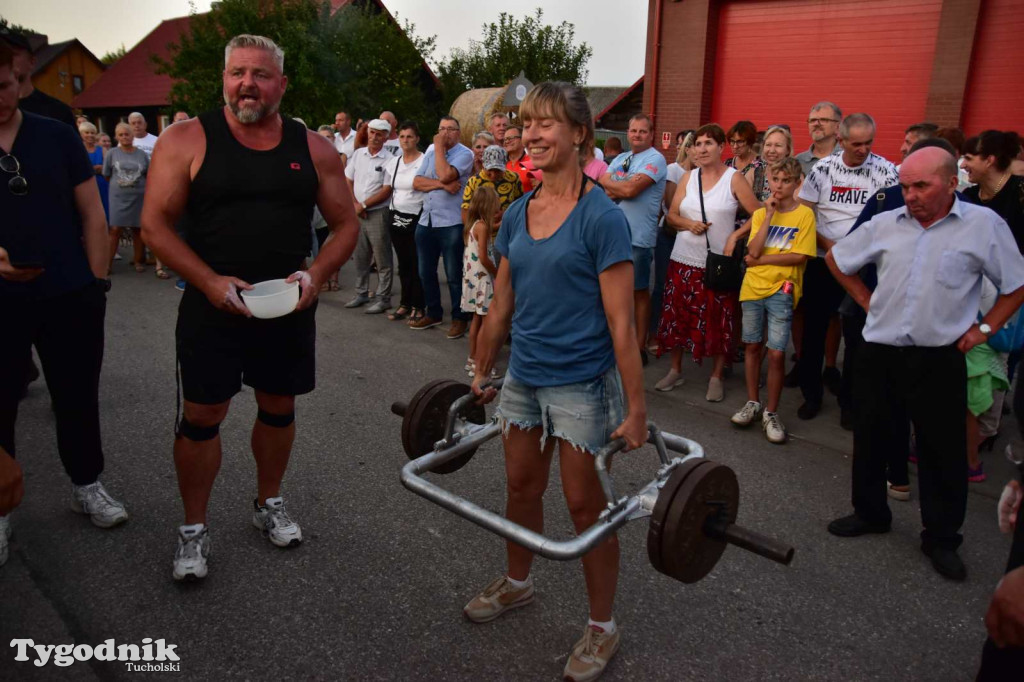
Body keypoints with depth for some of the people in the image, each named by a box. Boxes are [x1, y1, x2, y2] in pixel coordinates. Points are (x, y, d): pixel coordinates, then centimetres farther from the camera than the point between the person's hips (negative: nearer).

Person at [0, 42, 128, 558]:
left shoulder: (57, 136, 2)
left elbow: (92, 215, 5)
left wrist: (95, 283, -1)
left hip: (70, 296, 1)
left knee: (77, 398, 12)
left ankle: (87, 486, 31)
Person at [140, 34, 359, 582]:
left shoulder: (313, 149, 2)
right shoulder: (186, 141, -5)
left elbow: (346, 224, 6)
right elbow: (155, 222, -7)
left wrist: (316, 274, -12)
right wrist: (209, 281, -19)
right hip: (212, 306, -2)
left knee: (279, 408, 15)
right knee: (202, 416, 4)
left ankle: (268, 504, 38)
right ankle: (193, 528, 24)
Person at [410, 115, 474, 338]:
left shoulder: (464, 154, -5)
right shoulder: (430, 153, 14)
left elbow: (445, 175, -22)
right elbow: (417, 182, 2)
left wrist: (439, 146, -9)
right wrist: (442, 184, -13)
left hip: (451, 223, -7)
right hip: (426, 221, 7)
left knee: (454, 275, 0)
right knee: (426, 272, 14)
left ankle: (459, 318, 13)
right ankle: (433, 313, 28)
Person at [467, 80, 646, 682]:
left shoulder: (602, 217, -15)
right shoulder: (518, 214, 5)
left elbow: (621, 323, -17)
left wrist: (637, 410, -16)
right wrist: (483, 373, 17)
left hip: (582, 382, -6)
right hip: (525, 377, 6)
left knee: (586, 504, 6)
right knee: (522, 486, 19)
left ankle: (604, 627, 27)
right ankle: (518, 583, 45)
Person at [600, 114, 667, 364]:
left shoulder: (655, 159, -8)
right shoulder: (620, 159, 14)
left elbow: (630, 190, -19)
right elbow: (604, 189, 2)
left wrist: (609, 183, -3)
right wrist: (625, 187, -14)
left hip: (638, 237, -7)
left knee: (639, 291, 4)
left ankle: (640, 346, 13)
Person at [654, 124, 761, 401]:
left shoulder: (734, 179, -3)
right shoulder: (687, 177, 8)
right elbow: (671, 216, 8)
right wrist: (689, 224, -10)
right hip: (684, 260, 4)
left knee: (718, 322, 0)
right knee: (677, 316, 7)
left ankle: (716, 377, 15)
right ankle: (675, 370, 22)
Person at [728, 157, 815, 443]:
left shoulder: (804, 214, -2)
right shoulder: (760, 214, 8)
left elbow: (800, 256, -12)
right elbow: (753, 251, -7)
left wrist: (761, 260, -9)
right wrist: (769, 215, -10)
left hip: (781, 290, -3)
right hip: (753, 286, 4)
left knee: (776, 353, -6)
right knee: (753, 346, 11)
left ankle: (771, 412, 8)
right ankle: (752, 403, 25)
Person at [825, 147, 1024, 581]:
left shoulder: (984, 225, -5)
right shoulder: (885, 225, 2)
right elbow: (836, 259, 16)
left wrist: (985, 327, -2)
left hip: (939, 360, -3)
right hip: (879, 353, 3)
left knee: (943, 451, 7)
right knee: (869, 439, 14)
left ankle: (942, 539, 24)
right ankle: (870, 513, 34)